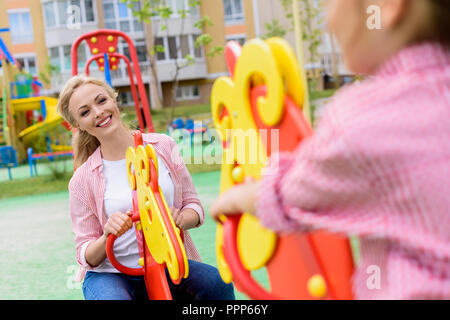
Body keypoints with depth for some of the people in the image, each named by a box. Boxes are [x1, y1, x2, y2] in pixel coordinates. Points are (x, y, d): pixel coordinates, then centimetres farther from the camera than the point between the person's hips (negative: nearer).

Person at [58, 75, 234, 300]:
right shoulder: (83, 180, -2)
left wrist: (181, 220, -16)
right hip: (109, 274, -2)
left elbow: (193, 205, 8)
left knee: (216, 283, -28)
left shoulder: (162, 146, 2)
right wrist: (107, 236, -21)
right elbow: (87, 256, 1)